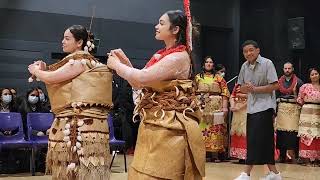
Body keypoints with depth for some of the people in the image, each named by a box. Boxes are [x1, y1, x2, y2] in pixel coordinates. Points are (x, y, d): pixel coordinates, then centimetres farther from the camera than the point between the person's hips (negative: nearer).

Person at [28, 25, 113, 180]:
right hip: (72, 121, 9)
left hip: (80, 123, -9)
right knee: (70, 167, 11)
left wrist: (35, 71, 3)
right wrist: (44, 69, 9)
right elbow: (59, 81, 20)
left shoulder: (81, 60, -11)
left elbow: (51, 78, -15)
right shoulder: (78, 60, 19)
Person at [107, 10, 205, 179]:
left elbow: (142, 78, -23)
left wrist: (116, 65, -8)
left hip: (169, 126, -9)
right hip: (153, 124, 9)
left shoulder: (179, 57, -15)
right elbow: (138, 84, 17)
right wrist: (125, 62, 6)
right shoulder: (160, 55, 13)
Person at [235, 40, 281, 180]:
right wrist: (246, 88, -8)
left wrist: (255, 88, -16)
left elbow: (274, 86, -13)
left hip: (265, 106, -7)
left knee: (256, 139, -11)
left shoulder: (267, 63, -8)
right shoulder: (245, 66, 9)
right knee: (265, 140, 10)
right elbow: (242, 88, 15)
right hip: (251, 107, 7)